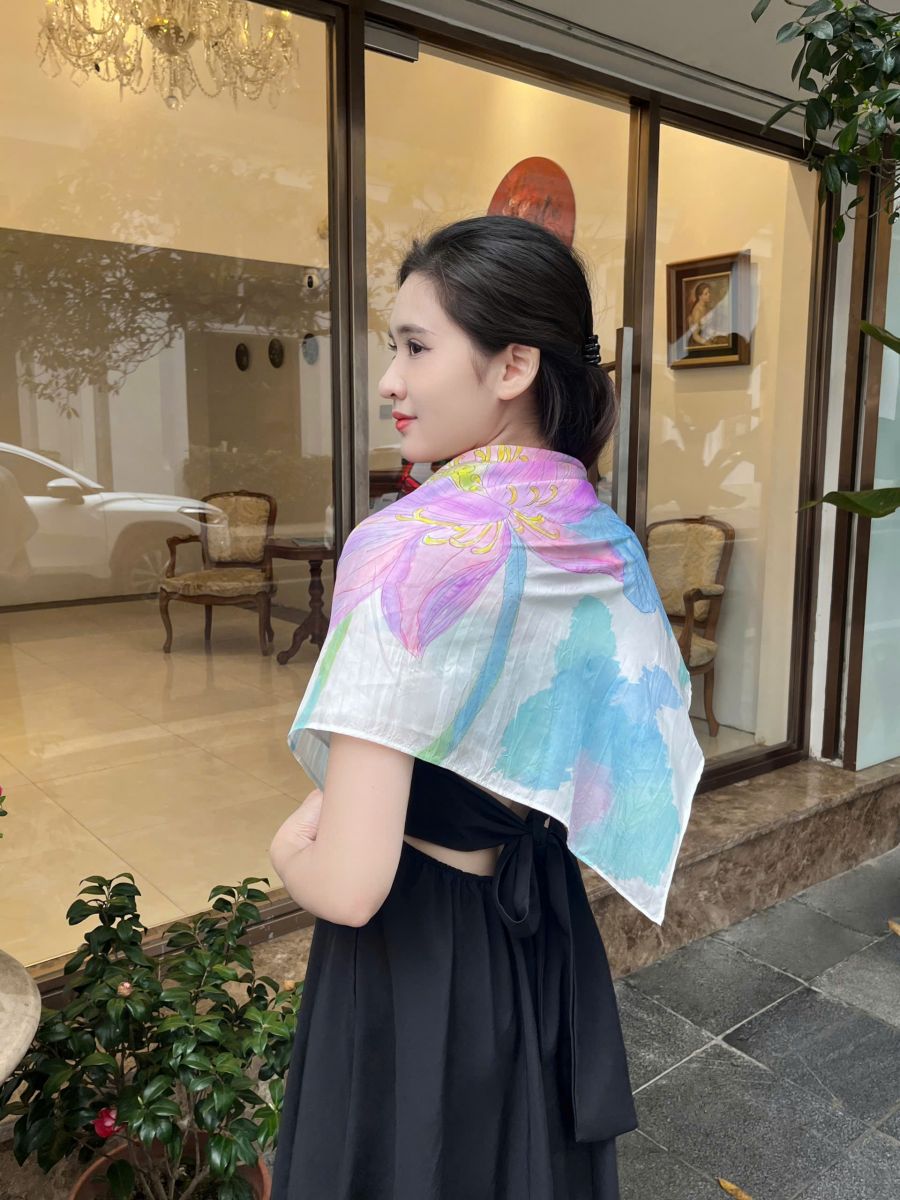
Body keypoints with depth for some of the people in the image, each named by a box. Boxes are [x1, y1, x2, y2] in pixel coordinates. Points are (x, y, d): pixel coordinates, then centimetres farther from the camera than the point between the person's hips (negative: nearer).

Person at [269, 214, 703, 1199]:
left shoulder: (413, 545, -26)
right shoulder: (608, 543, -3)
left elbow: (347, 886, -27)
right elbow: (641, 760, 8)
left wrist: (288, 850, -6)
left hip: (416, 960, -6)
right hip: (553, 939, 7)